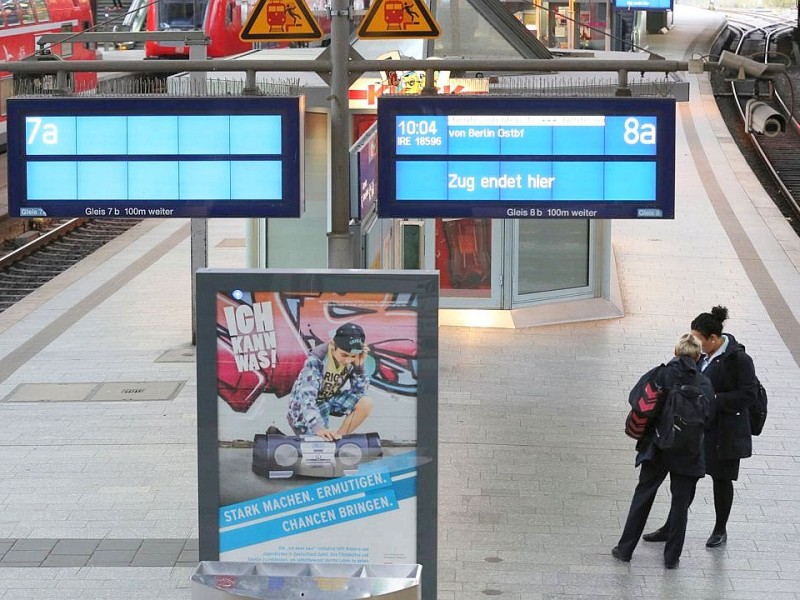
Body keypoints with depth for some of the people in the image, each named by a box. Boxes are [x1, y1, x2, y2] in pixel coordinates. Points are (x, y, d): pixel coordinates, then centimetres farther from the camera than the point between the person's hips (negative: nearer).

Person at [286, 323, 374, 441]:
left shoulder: (352, 361, -14)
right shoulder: (316, 361, -30)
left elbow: (359, 391, -7)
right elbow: (306, 397, -39)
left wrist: (359, 366, -24)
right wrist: (318, 428, -53)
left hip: (331, 399, 5)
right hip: (308, 407, -5)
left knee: (366, 403, -17)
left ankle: (337, 438, -5)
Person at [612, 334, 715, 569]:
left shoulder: (660, 374, -7)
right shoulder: (704, 383, -6)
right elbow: (706, 417, -11)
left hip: (656, 448, 1)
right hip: (687, 452, -1)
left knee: (643, 496, 14)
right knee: (680, 502, 11)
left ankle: (626, 548, 20)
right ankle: (671, 556, 15)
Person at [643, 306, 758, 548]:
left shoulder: (738, 359, -19)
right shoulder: (703, 354, 2)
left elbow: (749, 394, -19)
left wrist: (714, 400, -24)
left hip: (725, 432, -6)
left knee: (721, 479, 10)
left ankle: (720, 530, 28)